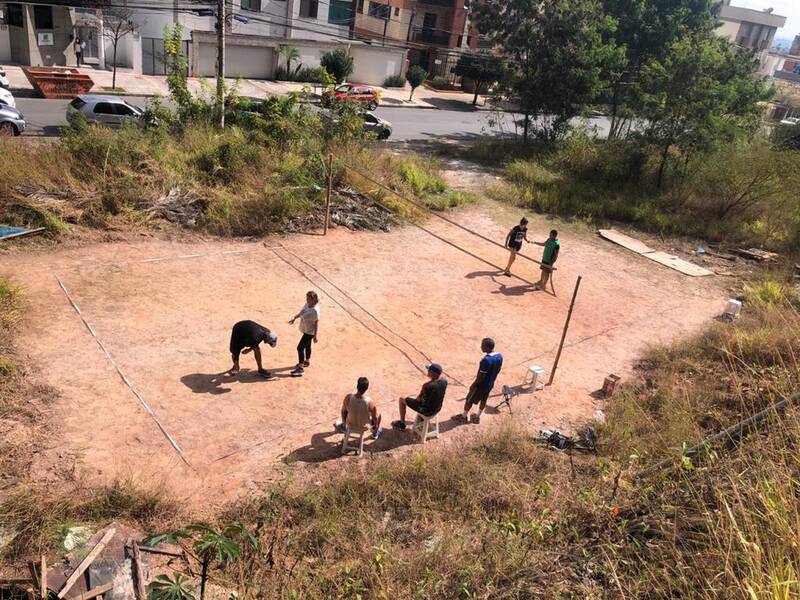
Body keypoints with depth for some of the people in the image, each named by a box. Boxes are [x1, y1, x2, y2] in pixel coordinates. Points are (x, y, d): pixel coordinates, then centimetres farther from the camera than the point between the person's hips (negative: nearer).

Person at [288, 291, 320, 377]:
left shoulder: (315, 310, -28)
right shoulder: (307, 305, -3)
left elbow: (316, 323, -22)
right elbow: (301, 312, 16)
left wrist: (315, 336, -18)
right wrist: (295, 317, 4)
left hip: (310, 332, -9)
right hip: (305, 330, 9)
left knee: (300, 348, -8)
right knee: (307, 346, 26)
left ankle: (300, 368, -1)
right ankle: (307, 361, 47)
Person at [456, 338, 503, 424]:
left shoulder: (486, 360, -35)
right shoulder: (500, 356, -10)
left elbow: (481, 377, -26)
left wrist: (473, 386, -12)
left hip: (481, 385, -7)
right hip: (490, 384, 7)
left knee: (469, 400, 15)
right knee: (483, 400, 26)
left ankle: (464, 416, 34)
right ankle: (477, 417, 44)